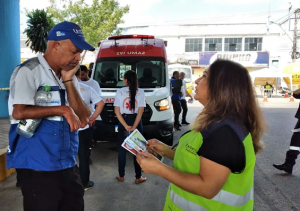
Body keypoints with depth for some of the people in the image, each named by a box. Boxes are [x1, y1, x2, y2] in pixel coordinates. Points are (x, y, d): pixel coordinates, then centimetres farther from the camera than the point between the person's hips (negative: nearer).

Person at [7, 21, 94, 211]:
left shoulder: (69, 77, 8)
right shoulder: (29, 71, -10)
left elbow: (83, 120, 0)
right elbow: (18, 112, -20)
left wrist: (68, 81, -7)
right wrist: (63, 110, -17)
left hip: (68, 165, 7)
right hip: (38, 168, -6)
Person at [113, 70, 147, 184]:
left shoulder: (119, 92, -4)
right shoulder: (140, 92, -4)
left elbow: (117, 111, -8)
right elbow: (140, 112, -11)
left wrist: (126, 126, -10)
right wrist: (134, 127, -11)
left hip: (123, 123, 1)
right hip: (136, 123, 0)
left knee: (122, 150, 11)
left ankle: (121, 176, 21)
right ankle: (138, 177, 14)